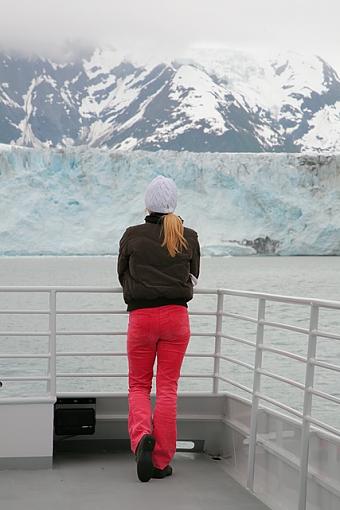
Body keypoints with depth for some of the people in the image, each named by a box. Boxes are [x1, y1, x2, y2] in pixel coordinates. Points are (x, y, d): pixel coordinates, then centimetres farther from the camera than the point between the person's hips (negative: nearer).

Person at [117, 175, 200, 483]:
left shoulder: (132, 236, -2)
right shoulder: (189, 237, 2)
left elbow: (122, 276, 11)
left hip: (141, 316, -1)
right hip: (176, 315, 1)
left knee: (138, 385, 13)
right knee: (168, 388, 6)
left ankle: (142, 435, -15)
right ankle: (161, 462, 8)